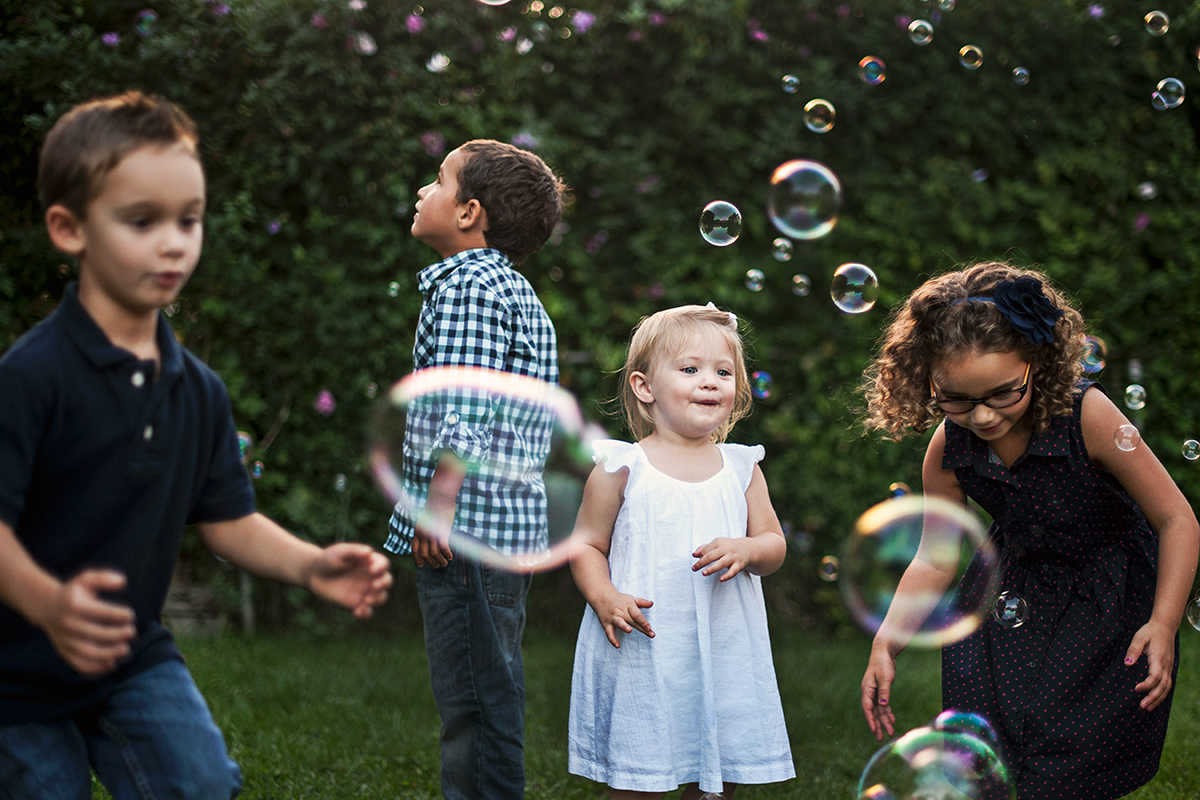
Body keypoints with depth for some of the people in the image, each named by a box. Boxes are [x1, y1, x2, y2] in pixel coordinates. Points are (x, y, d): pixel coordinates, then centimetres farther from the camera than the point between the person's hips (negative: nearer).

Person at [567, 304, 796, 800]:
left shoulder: (741, 469, 8)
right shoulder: (621, 469, -2)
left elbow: (775, 546, 9)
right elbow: (586, 545, 2)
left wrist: (745, 551, -13)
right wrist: (605, 598, -15)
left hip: (722, 654, 3)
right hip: (640, 652, -3)